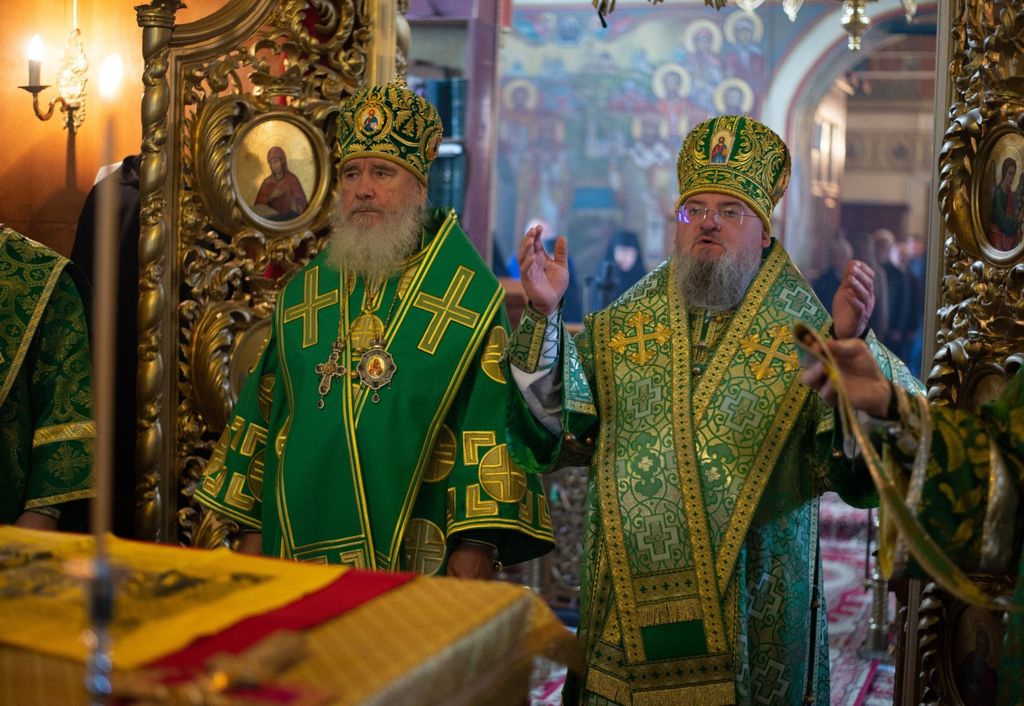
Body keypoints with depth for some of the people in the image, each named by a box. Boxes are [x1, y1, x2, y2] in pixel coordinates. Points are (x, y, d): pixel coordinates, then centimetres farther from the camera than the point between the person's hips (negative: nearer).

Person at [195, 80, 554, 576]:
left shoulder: (469, 295, -3)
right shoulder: (303, 293, 10)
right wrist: (253, 529, 12)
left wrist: (478, 543, -16)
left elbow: (491, 419, -8)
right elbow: (265, 413, 14)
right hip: (304, 544, 4)